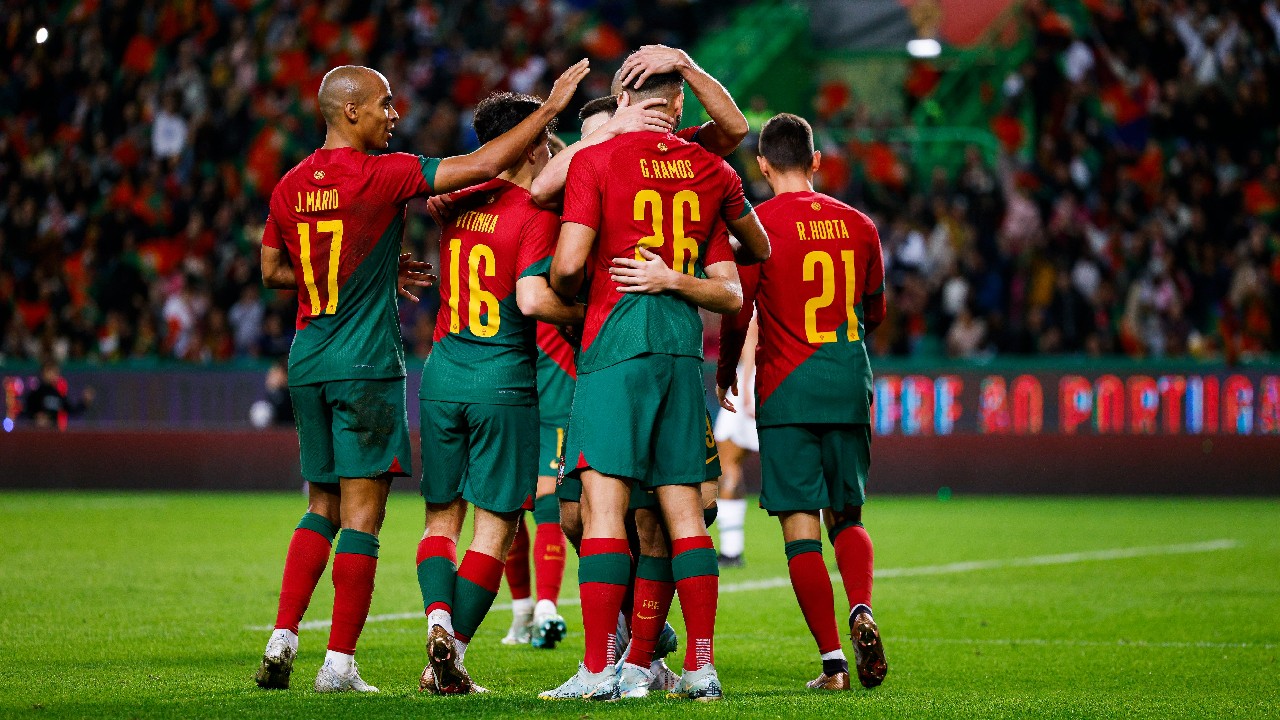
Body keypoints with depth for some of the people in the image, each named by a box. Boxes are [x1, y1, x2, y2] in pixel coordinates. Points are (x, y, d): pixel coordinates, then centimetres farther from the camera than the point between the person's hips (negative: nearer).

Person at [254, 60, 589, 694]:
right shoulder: (379, 176, -13)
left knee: (322, 508, 17)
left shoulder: (290, 186, 7)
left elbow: (272, 270, 19)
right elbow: (480, 166, -16)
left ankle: (281, 641, 9)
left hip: (307, 363, 6)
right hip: (366, 365, -6)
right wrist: (551, 107, -8)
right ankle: (339, 663, -3)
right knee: (361, 515, -2)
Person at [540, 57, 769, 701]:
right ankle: (701, 667, 6)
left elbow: (568, 265, -9)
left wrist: (566, 291, 12)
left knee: (603, 502, -7)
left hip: (615, 342, -5)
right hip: (684, 347, 5)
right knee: (683, 510, 7)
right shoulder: (710, 172, 12)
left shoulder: (595, 161, -3)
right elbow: (760, 248, 23)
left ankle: (599, 670, -13)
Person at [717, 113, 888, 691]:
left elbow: (738, 312, -6)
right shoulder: (858, 225, 8)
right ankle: (861, 609, -12)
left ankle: (833, 660, -8)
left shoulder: (760, 223, -6)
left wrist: (725, 375, 12)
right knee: (846, 514, 16)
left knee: (800, 525, -2)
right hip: (849, 386, 4)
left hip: (786, 389, -4)